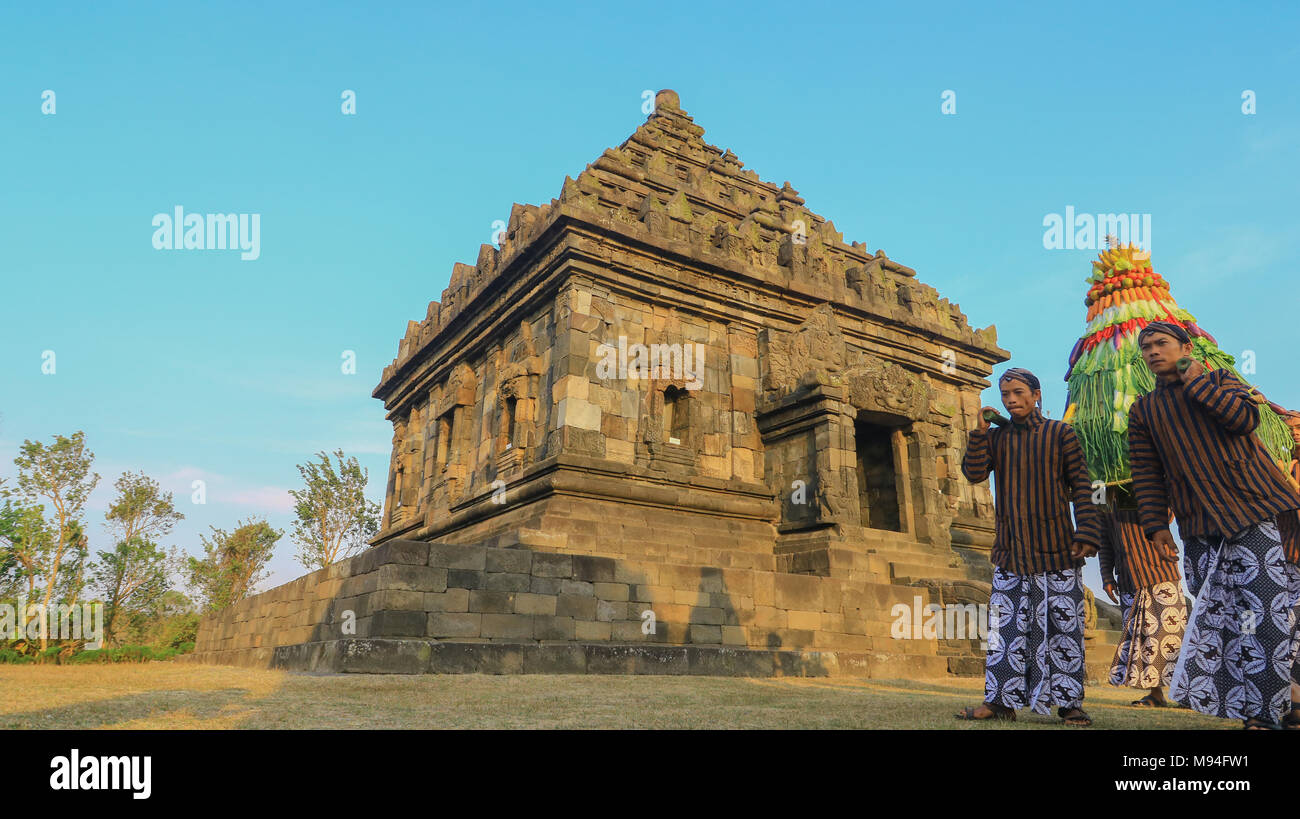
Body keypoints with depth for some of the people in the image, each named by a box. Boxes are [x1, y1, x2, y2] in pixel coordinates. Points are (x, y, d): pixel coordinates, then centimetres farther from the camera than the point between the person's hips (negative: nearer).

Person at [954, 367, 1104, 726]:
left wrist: (1087, 534, -9)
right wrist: (980, 431, -11)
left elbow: (1081, 488, -1)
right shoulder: (996, 437, 8)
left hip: (1057, 548, -2)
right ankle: (1000, 700, 10)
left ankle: (1068, 703, 14)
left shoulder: (1060, 434, 0)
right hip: (1011, 550, 3)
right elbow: (974, 473, -5)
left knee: (1063, 626, 3)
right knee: (1006, 625, 4)